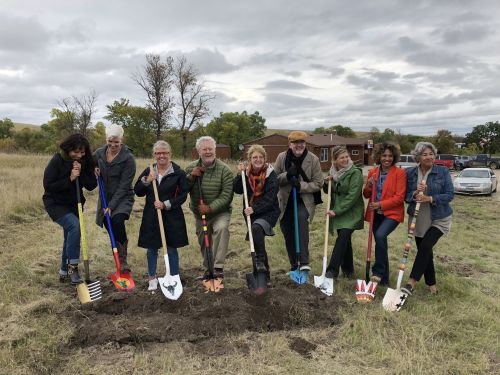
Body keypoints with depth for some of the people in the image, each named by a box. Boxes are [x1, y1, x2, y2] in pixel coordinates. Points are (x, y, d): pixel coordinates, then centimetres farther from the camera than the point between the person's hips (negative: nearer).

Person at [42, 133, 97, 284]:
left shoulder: (85, 162, -5)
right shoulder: (57, 161, -17)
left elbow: (91, 186, -8)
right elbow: (48, 185, -19)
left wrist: (81, 173, -22)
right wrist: (70, 179, -26)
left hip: (74, 204, 6)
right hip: (55, 203, -6)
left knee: (70, 237, 12)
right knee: (74, 225, -29)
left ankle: (64, 271, 30)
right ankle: (73, 267, -22)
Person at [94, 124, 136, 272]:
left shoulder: (128, 158, -15)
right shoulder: (99, 153, 1)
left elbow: (124, 186, -17)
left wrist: (111, 206, -20)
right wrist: (94, 171, -3)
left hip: (123, 198, -5)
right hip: (105, 197, 5)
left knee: (117, 221, -29)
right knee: (111, 231, 9)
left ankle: (123, 260, -14)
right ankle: (120, 264, 26)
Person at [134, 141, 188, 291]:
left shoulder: (178, 173, -5)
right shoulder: (148, 172, 6)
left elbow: (183, 195, -6)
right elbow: (137, 192, 5)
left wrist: (166, 204, -16)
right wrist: (147, 181, -12)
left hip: (172, 217, -3)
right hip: (151, 217, 3)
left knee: (172, 249, 7)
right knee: (152, 248, 12)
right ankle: (152, 278, 29)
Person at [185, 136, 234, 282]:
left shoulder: (224, 169, -15)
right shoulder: (191, 168, -1)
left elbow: (226, 195, -20)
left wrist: (210, 208, -29)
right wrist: (191, 176, -20)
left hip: (219, 212, -4)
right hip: (199, 213, 5)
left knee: (221, 228, -32)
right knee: (203, 241, 14)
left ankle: (218, 267, -26)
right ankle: (208, 269, 35)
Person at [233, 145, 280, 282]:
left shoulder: (271, 174, -10)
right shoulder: (246, 172, 4)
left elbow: (269, 198, -18)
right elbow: (237, 190, -5)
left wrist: (254, 208, -27)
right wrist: (240, 174, -16)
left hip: (268, 212, -5)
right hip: (251, 212, 5)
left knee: (256, 228, -34)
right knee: (256, 242, 9)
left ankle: (260, 261, -21)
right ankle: (264, 274, 24)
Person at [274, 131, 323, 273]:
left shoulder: (313, 159, -7)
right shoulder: (282, 157, -3)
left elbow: (318, 184, -6)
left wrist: (301, 186, -23)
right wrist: (287, 175, -22)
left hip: (304, 200, -3)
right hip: (285, 201, 3)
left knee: (301, 218, -33)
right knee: (288, 236, 9)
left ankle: (304, 263, -32)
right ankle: (293, 266, 30)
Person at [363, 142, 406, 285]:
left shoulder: (399, 173, -7)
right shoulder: (373, 172, 8)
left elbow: (399, 197, -12)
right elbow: (366, 195, 12)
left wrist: (381, 204, -21)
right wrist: (369, 186, -8)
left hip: (392, 213, -5)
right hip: (376, 214, 5)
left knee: (380, 236, -28)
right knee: (380, 241, 10)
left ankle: (378, 272, -15)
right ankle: (384, 278, 24)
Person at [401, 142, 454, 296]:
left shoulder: (443, 172, -8)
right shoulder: (410, 173, -1)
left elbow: (450, 194, -11)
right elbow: (406, 197, 1)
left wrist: (430, 198, -25)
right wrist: (415, 194, -21)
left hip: (438, 219, -3)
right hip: (418, 219, 3)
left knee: (425, 247, -18)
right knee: (425, 252, 9)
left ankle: (412, 282, -13)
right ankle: (431, 283, 26)